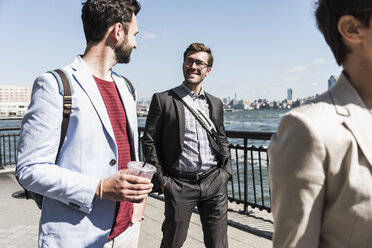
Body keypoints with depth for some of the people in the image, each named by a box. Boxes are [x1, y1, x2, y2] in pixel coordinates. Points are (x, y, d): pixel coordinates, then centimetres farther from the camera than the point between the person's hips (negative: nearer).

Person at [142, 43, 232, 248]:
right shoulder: (163, 100, -1)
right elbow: (149, 141, -2)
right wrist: (161, 179, -6)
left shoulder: (215, 103, 12)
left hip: (214, 182, 4)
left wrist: (227, 169, 7)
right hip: (180, 184, -3)